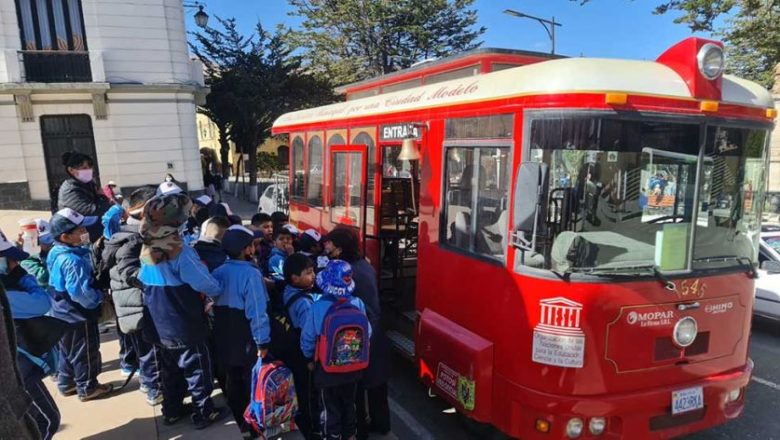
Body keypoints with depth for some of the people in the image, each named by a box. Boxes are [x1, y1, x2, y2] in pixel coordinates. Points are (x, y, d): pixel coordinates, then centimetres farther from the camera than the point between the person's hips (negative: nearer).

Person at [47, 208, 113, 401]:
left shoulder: (57, 253, 2)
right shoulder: (73, 260, -30)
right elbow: (80, 292, -33)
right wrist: (99, 297, -17)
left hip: (64, 313, 9)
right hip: (78, 315, -9)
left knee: (68, 350, 24)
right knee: (86, 353, 8)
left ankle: (66, 383, 38)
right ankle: (87, 388, 22)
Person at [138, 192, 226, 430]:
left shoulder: (146, 250, -1)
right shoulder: (179, 251, -26)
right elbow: (207, 285, -25)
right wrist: (219, 289, -4)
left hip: (159, 325, 7)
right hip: (184, 326, -7)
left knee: (170, 369, 22)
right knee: (197, 369, 9)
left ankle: (172, 410, 36)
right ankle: (204, 413, 22)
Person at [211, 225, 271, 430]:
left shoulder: (218, 272, 0)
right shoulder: (250, 273, -21)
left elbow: (214, 305, 8)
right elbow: (257, 311, -22)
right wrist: (263, 342, -15)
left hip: (224, 340, 6)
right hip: (247, 341, -6)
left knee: (232, 381, 19)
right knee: (251, 384, 10)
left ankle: (235, 422, 33)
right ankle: (250, 424, 21)